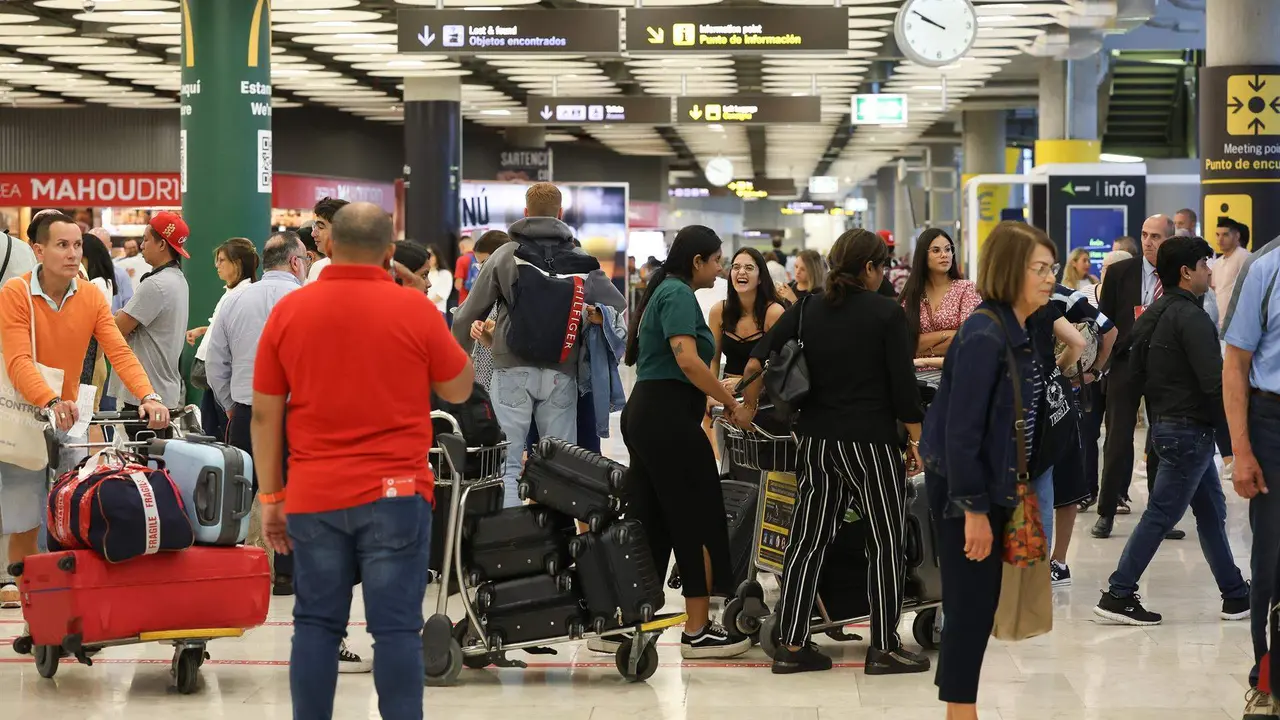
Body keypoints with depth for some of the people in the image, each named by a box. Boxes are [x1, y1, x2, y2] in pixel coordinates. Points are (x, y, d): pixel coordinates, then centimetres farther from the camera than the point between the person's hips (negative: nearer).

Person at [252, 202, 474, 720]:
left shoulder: (288, 310, 2)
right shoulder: (414, 308, -5)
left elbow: (264, 415, 4)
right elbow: (459, 389, 8)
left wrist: (270, 496, 12)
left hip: (313, 497, 2)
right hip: (395, 494, -2)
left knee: (316, 625, 9)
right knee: (396, 629, -1)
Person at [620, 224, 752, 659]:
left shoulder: (665, 291, 19)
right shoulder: (679, 294, -11)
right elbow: (687, 360, -22)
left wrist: (716, 396, 18)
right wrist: (732, 404, -15)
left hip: (645, 415, 10)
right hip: (669, 418, -10)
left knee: (648, 522, 10)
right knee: (698, 521, -2)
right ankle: (697, 631, 3)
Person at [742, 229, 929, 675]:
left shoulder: (807, 309, 6)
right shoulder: (887, 314, -7)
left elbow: (757, 358, 0)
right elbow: (903, 385, -9)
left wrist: (749, 409, 11)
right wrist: (917, 442, 0)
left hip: (815, 440, 5)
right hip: (869, 443, -5)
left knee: (808, 540, 9)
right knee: (886, 542, 6)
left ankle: (791, 646, 10)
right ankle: (884, 648, 7)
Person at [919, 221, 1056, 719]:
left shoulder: (1019, 332, 8)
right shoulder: (984, 335, -20)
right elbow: (961, 430, -22)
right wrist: (973, 510, -22)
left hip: (992, 486, 9)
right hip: (964, 490, -9)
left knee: (978, 604, 13)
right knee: (971, 604, -4)